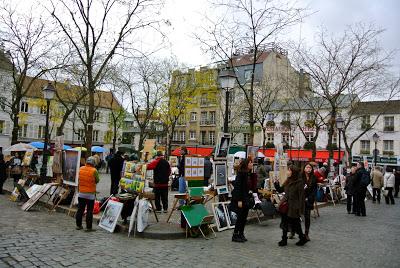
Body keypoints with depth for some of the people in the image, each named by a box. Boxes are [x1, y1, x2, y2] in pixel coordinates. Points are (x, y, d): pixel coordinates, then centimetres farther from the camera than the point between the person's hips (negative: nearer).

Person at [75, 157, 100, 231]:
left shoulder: (81, 169, -1)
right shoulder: (94, 171, -15)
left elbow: (79, 179, 9)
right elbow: (97, 181, -4)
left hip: (81, 193, 5)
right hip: (90, 194, -5)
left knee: (80, 210, 15)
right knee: (89, 211, 2)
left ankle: (78, 225, 25)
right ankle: (88, 227, 6)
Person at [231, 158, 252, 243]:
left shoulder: (248, 174, 10)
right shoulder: (241, 173, -15)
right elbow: (237, 187, -19)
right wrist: (239, 200, -22)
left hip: (246, 199, 8)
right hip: (240, 199, -8)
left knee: (244, 217, 11)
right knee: (240, 217, -3)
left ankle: (241, 234, 22)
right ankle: (235, 235, 8)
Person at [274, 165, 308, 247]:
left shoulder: (299, 182, -13)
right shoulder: (287, 181, 8)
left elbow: (301, 196, -14)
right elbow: (280, 190, 14)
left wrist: (299, 208, -17)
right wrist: (276, 183, -4)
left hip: (294, 207, -6)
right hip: (286, 205, 6)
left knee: (295, 223, 6)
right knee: (284, 223, 9)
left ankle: (303, 238, 28)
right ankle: (284, 240, 20)